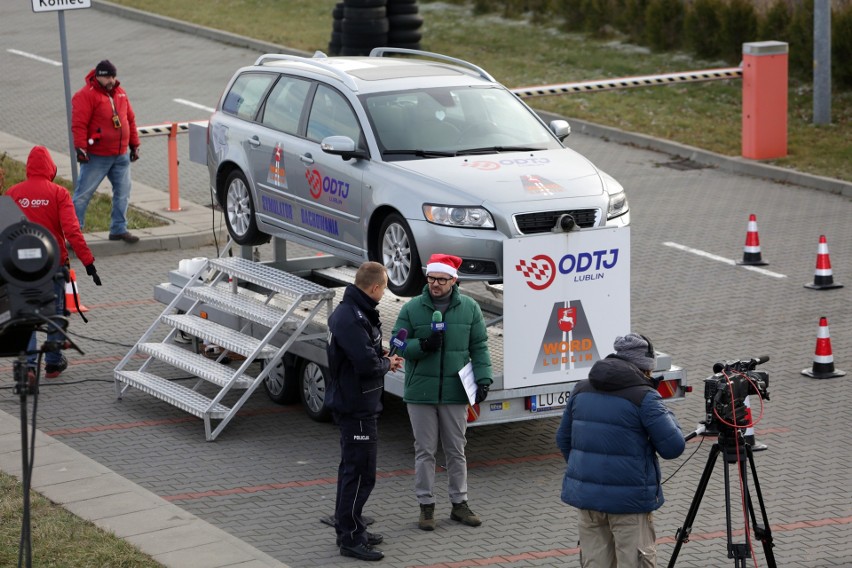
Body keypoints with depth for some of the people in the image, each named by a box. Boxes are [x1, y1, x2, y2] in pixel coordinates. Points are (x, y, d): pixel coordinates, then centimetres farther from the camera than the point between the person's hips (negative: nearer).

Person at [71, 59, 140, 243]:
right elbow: (79, 124, -17)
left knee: (123, 192, 9)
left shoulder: (120, 93, 12)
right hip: (96, 157, -7)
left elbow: (130, 119, 19)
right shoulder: (86, 95, -11)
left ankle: (119, 229, 19)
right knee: (84, 194, -4)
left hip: (121, 156, 7)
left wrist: (134, 144, 17)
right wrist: (80, 148, -22)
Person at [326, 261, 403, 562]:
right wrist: (388, 364, -9)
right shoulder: (352, 319, -24)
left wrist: (382, 356, 3)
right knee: (360, 472, -5)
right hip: (357, 407, -11)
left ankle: (349, 528, 31)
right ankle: (350, 538, 0)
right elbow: (367, 364, -29)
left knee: (352, 468, 20)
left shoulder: (348, 312, 9)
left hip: (351, 404, 11)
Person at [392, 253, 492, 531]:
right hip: (420, 391, -1)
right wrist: (423, 345, -20)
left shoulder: (469, 308, 1)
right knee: (425, 451, 6)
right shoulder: (412, 308, -2)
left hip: (455, 392, 1)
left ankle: (459, 503, 22)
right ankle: (426, 505, 14)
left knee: (456, 451, 11)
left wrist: (483, 379, -8)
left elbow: (479, 347, 3)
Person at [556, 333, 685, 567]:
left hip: (586, 495, 6)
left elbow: (563, 439, 18)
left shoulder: (581, 390, 8)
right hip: (629, 501, -6)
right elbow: (673, 447, -12)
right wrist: (665, 414, 5)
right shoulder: (644, 397, -13)